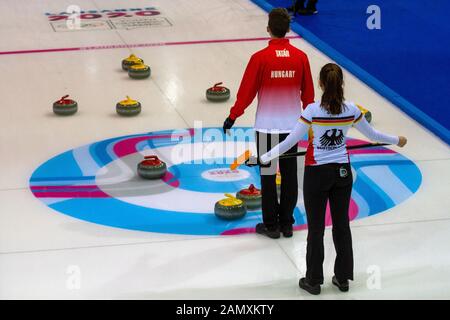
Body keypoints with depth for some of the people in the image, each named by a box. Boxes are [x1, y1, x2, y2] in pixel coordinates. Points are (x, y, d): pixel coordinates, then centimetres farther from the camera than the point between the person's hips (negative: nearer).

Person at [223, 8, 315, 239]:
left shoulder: (260, 58, -14)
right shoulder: (301, 57, -5)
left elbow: (247, 91, -10)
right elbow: (308, 93, 4)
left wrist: (233, 116, 3)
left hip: (267, 126, -3)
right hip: (292, 125, 3)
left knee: (268, 176, 5)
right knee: (289, 175, 11)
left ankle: (271, 225, 10)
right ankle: (287, 224, 17)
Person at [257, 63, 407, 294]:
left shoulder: (313, 110, -18)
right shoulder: (351, 109, -7)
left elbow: (290, 141, -15)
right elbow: (371, 134, 6)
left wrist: (265, 158, -6)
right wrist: (397, 141, 23)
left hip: (317, 174, -3)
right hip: (342, 172, 3)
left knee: (315, 227, 5)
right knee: (342, 224, 13)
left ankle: (313, 280, 12)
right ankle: (343, 277, 20)